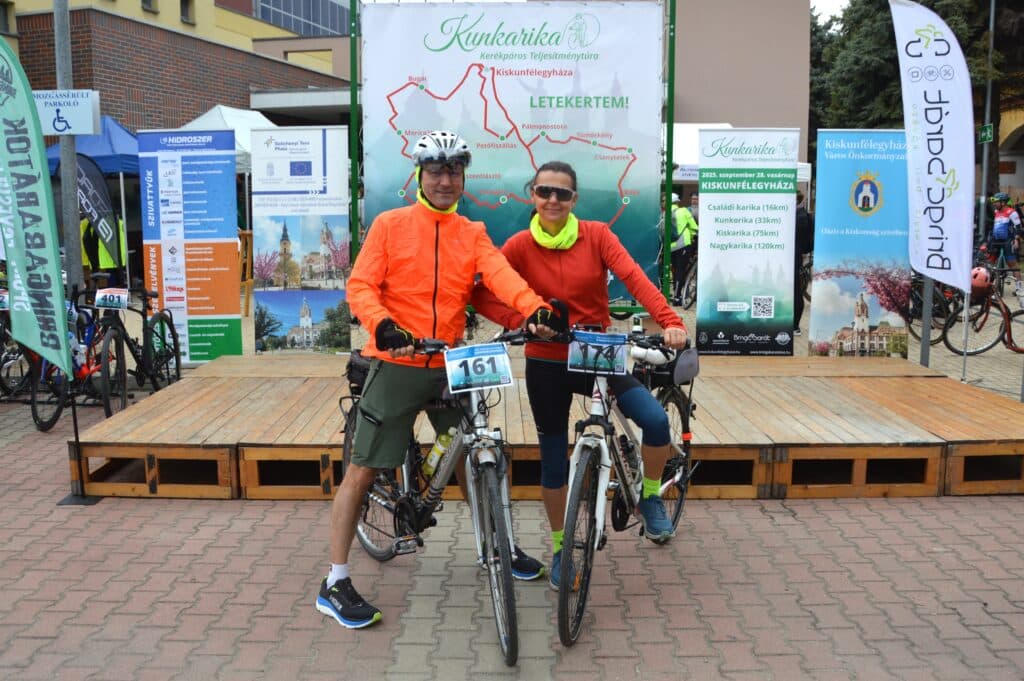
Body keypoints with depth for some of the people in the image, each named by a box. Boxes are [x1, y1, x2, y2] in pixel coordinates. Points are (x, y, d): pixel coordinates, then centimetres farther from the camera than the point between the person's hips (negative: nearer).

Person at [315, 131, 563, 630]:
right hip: (397, 365, -3)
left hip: (450, 366, 4)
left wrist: (534, 307, -30)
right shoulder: (390, 224, 0)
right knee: (361, 472, -2)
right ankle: (335, 583, 10)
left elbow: (500, 273, -10)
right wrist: (383, 327, -28)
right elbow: (360, 285, -7)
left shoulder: (472, 234, 8)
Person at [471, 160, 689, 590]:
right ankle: (560, 548, 30)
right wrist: (521, 321, -27)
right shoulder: (520, 245, -5)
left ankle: (650, 498, 9)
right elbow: (481, 294, -10)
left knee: (656, 420, -20)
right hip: (546, 365, 0)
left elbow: (634, 278, -18)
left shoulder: (596, 235, -5)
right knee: (553, 459, 8)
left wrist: (670, 321, -33)